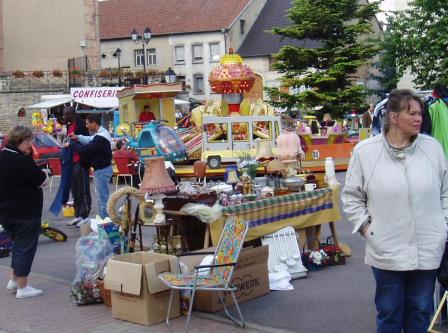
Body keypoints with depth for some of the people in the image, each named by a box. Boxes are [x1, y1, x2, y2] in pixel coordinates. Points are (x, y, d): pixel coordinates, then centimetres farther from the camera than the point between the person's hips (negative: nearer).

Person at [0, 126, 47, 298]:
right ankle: (23, 287, 9)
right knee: (26, 247, 2)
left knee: (19, 244, 24)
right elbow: (41, 180, -18)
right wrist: (41, 178, 2)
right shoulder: (21, 160, -21)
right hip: (25, 212, -9)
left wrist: (38, 180, 1)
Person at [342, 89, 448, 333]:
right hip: (386, 251, -2)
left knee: (421, 311, 16)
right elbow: (352, 196, 3)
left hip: (428, 249, 2)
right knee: (389, 312, 13)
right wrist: (365, 227, -4)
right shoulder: (365, 151, -6)